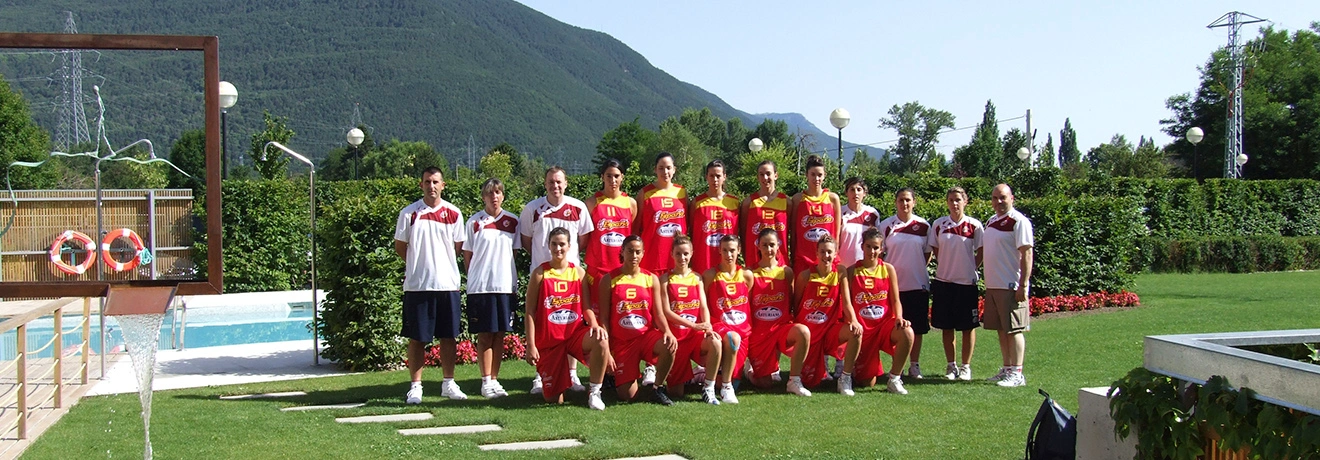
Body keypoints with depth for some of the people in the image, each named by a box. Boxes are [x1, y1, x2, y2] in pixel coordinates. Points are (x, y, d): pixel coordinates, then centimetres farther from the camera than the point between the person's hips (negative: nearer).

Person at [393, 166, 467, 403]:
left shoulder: (454, 214, 5)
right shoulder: (409, 213, 0)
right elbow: (400, 247, 8)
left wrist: (440, 263, 6)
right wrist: (419, 264, 8)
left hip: (447, 283, 2)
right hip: (417, 284, -2)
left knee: (449, 336, 7)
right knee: (417, 338, 2)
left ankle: (448, 383, 18)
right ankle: (416, 386, 10)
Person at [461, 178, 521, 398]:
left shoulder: (512, 221, 8)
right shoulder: (474, 222, 1)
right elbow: (467, 255, 6)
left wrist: (511, 277, 8)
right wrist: (476, 275, -1)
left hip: (505, 285, 3)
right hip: (480, 286, -2)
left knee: (500, 334, 6)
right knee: (485, 335, 0)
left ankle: (494, 379, 14)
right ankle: (486, 381, 4)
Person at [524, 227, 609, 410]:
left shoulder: (579, 272, 5)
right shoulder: (540, 273, -3)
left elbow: (586, 306, 3)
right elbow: (529, 312, -4)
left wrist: (594, 325, -19)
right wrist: (531, 345, -11)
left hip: (575, 332, 2)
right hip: (548, 340, -2)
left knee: (601, 341, -34)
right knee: (553, 400, -2)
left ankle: (594, 392, -16)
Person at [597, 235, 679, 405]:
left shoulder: (651, 279, 4)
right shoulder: (609, 280, -2)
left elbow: (658, 313, 1)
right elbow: (604, 319, -3)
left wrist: (667, 331, -21)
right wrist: (607, 351, -9)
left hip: (647, 334, 1)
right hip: (621, 341, -1)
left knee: (669, 346, -34)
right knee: (627, 396, -9)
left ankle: (657, 388, -8)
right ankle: (616, 373, 29)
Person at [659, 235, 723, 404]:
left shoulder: (697, 277, 7)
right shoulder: (666, 279, -3)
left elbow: (703, 307, 0)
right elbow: (666, 311, -11)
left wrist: (708, 327, -21)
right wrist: (693, 325, -22)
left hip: (696, 333, 2)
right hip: (675, 334, -2)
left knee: (715, 343, -34)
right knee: (676, 392, -2)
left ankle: (708, 389, -17)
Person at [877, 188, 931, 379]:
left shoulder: (924, 226, 4)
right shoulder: (886, 225, 1)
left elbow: (928, 253, 13)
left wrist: (916, 270, 3)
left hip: (918, 284, 1)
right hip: (893, 284, -1)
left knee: (916, 328, 5)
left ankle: (914, 365, 15)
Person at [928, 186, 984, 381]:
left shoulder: (974, 225, -4)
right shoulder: (938, 224, 2)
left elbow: (981, 252, 4)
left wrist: (970, 269, -3)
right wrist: (947, 266, 4)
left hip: (967, 282, -2)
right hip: (943, 281, 2)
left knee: (968, 327, 4)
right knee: (947, 326, 7)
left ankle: (966, 366, 14)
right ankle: (951, 366, 17)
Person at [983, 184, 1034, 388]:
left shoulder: (1019, 221, -10)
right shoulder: (991, 221, 15)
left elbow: (1027, 254, -15)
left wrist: (1023, 285, -20)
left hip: (1011, 286, -8)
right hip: (992, 286, 8)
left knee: (1013, 329, -4)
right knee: (1001, 329, 12)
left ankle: (1017, 373, 1)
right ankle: (1007, 369, 20)